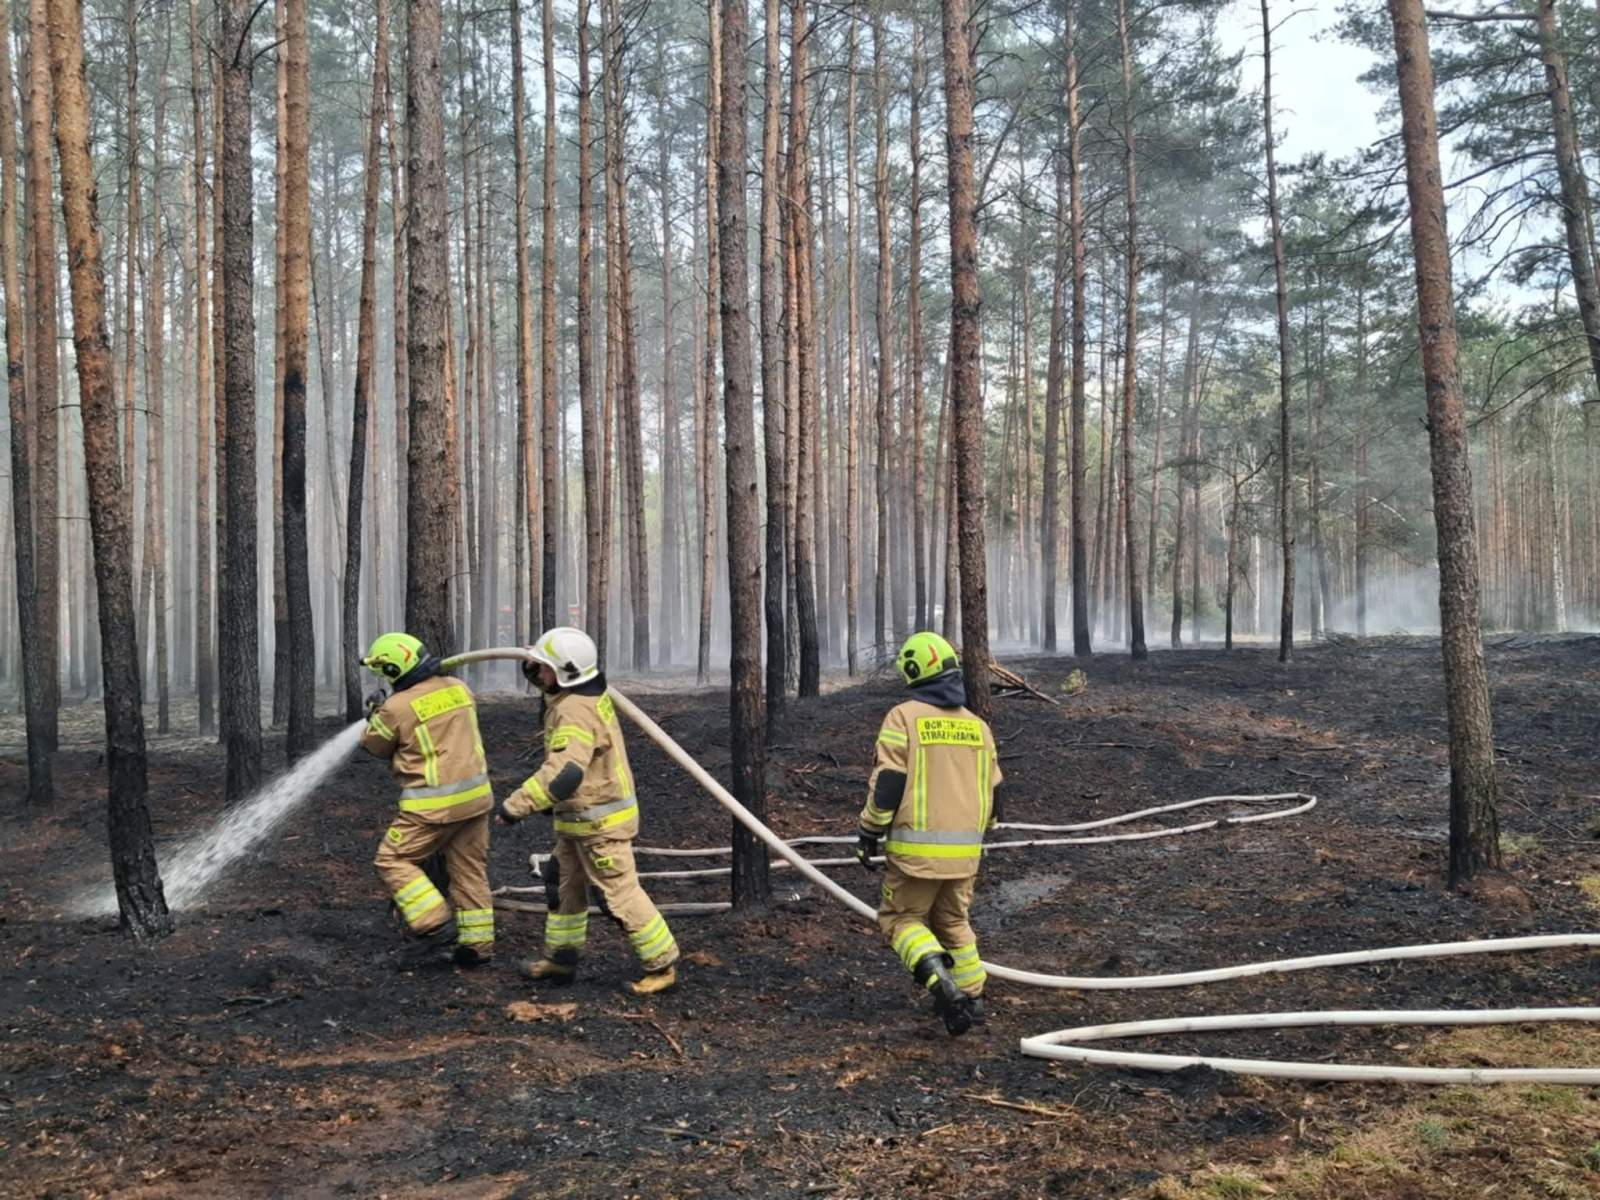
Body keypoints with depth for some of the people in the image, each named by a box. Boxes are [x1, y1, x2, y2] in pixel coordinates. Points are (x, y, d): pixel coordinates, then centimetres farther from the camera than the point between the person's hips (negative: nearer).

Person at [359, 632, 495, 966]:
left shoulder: (397, 707, -15)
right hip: (475, 795, 6)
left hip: (434, 805, -6)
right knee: (470, 869, 14)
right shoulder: (459, 688, 3)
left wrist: (375, 714, 23)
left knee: (393, 860, 9)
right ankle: (478, 942, 18)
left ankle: (434, 923, -2)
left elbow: (375, 746, 4)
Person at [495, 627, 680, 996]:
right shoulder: (588, 692, 4)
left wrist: (516, 805, -34)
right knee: (565, 885, 20)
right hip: (579, 819, 11)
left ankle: (663, 964, 7)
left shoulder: (576, 712, -28)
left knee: (619, 894, -4)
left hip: (600, 822, -11)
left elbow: (563, 774, -38)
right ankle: (561, 959, 32)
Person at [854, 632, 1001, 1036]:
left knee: (902, 917, 8)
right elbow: (992, 791, 16)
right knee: (953, 921, 22)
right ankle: (971, 997, 24)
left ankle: (942, 983, -12)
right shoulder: (977, 725, 10)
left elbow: (887, 784, -12)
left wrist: (869, 835, -2)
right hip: (965, 850, 5)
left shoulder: (904, 717, -7)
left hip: (917, 848, -5)